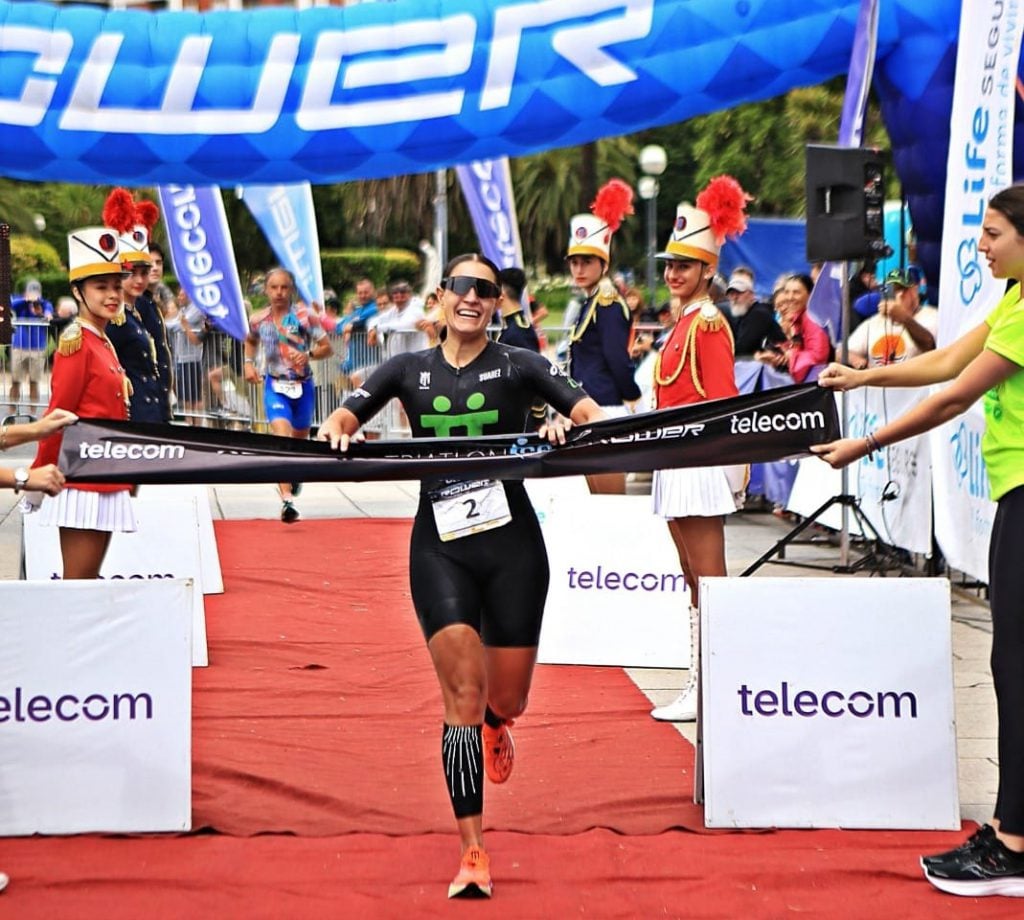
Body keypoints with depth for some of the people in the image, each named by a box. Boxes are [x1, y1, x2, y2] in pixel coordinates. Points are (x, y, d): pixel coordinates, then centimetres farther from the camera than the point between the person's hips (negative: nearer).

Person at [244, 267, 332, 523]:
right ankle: (287, 500, -30)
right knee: (282, 436, -22)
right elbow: (250, 341, 21)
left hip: (303, 385, 1)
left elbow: (326, 347, -5)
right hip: (275, 386, -1)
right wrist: (249, 363, 5)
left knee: (300, 438, 16)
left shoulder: (304, 316, -8)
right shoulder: (258, 320, -2)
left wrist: (309, 354, -23)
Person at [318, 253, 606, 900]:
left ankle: (494, 724, 48)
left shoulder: (519, 366, 4)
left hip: (512, 542, 0)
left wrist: (567, 425, -24)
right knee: (463, 693, -11)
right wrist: (338, 432, -16)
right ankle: (473, 854, -7)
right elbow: (343, 419, 7)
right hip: (439, 546, 0)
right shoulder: (409, 371, 10)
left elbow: (595, 416, -3)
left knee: (507, 698, 6)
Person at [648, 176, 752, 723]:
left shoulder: (708, 323, -11)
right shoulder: (683, 323, 16)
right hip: (677, 464, 10)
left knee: (709, 583, -6)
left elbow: (723, 401, -14)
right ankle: (700, 685, 18)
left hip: (701, 463, -10)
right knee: (695, 582, 12)